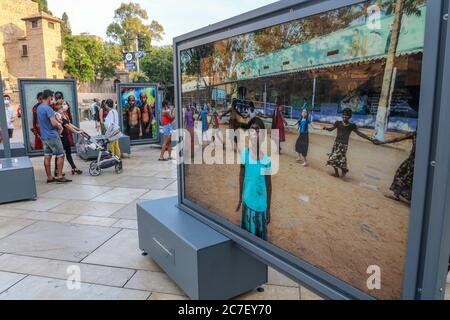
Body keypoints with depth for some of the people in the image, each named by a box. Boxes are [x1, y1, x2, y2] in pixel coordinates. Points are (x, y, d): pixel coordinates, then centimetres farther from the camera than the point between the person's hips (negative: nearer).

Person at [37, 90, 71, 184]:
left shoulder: (39, 108, 11)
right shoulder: (48, 108, -17)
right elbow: (54, 123, -23)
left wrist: (58, 124, 9)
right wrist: (59, 127, -3)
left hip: (44, 136, 9)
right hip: (52, 136, -9)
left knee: (47, 156, 9)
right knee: (60, 155, -1)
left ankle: (49, 177, 15)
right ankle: (59, 176, -1)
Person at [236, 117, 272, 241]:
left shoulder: (266, 159, -18)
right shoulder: (245, 153, -10)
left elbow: (269, 184, -8)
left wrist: (268, 209, -3)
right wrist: (240, 198, 11)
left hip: (260, 203, -3)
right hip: (247, 200, 3)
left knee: (260, 234, 13)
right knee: (246, 232, 19)